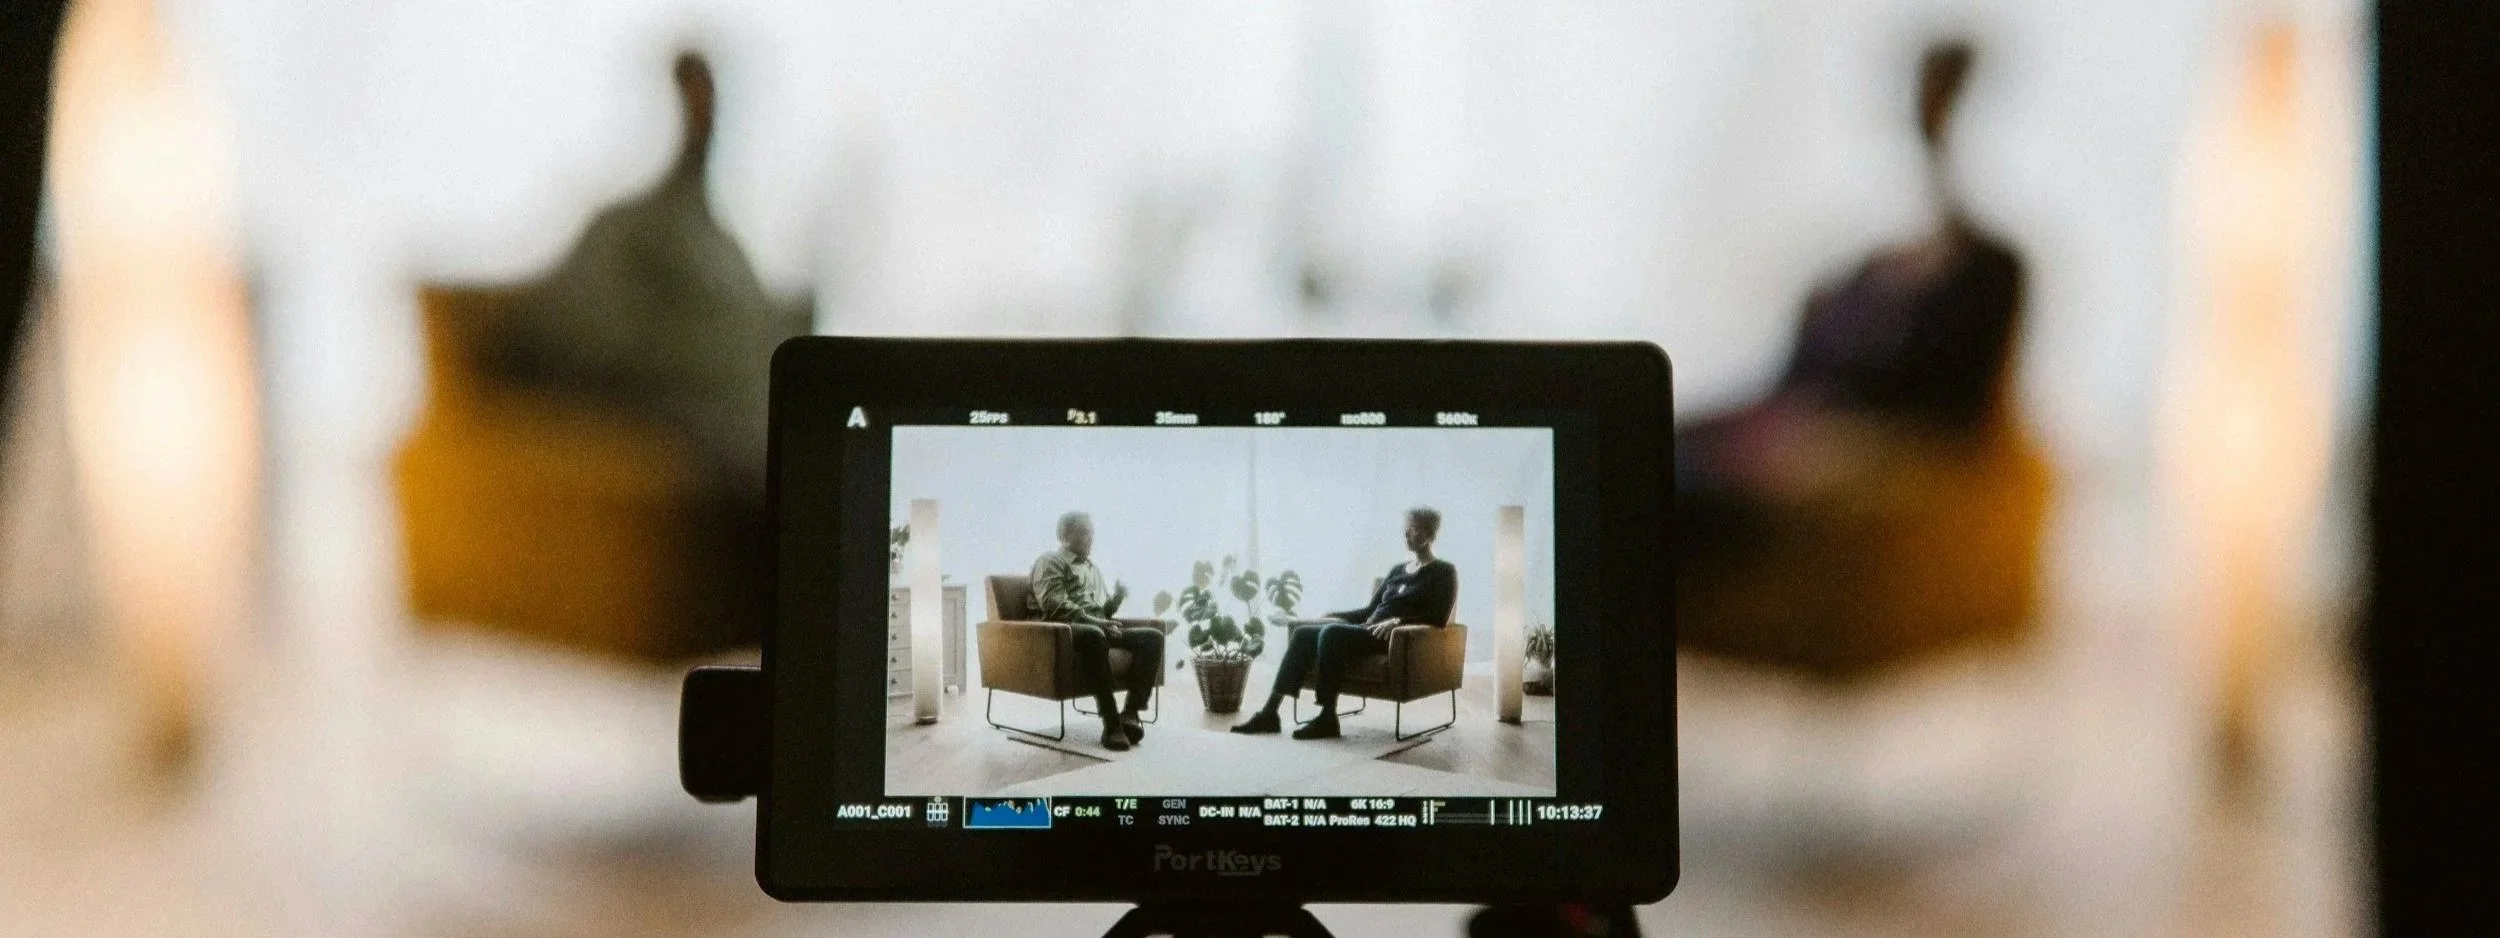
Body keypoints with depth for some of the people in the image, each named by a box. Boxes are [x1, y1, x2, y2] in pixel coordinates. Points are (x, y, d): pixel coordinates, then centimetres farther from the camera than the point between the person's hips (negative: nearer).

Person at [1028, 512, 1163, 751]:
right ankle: (1111, 723, -44)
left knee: (1152, 636, -15)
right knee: (1094, 636, -42)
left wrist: (1119, 595, 8)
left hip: (1101, 626, 8)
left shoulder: (1093, 568, 32)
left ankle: (1131, 712, -25)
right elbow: (1054, 605, -11)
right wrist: (1095, 621, -21)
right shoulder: (1050, 562, 6)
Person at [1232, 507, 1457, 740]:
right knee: (1303, 632, -10)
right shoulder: (1398, 570, 24)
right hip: (1369, 630, 8)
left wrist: (1398, 621, -23)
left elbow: (1439, 618, -11)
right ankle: (1270, 712, -18)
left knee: (1332, 633, -31)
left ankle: (1327, 717, -28)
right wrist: (1334, 615, 12)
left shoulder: (1442, 572, 2)